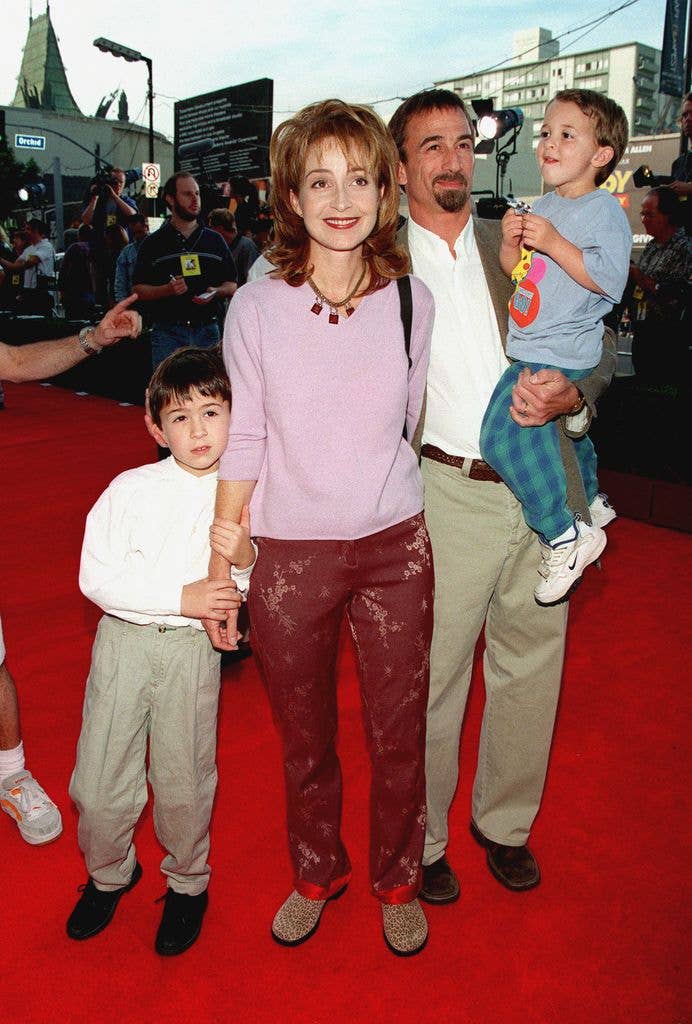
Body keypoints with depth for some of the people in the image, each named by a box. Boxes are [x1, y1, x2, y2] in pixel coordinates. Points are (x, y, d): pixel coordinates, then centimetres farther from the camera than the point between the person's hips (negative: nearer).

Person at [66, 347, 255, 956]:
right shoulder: (132, 488, -5)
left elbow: (250, 598, 4)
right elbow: (96, 576, -10)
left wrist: (244, 557, -18)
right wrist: (181, 597, -16)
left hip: (193, 650, 0)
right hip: (123, 639, 1)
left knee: (184, 781, 7)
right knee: (97, 783, 7)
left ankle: (188, 883, 37)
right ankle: (109, 874, 38)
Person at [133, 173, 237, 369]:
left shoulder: (215, 240, 16)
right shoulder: (153, 243, 9)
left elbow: (232, 286, 15)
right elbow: (139, 290, 4)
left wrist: (215, 292, -7)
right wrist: (168, 290, -14)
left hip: (208, 331, 2)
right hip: (168, 332, -2)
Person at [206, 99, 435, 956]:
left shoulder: (412, 301, -3)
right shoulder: (256, 307, -6)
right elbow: (243, 441, -2)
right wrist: (219, 565, -1)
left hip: (395, 546, 1)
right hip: (288, 553, 0)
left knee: (398, 735, 12)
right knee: (304, 738, 16)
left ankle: (397, 881, 40)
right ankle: (315, 874, 43)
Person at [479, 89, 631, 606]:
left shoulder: (604, 210, -11)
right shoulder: (544, 206, 13)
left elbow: (610, 280, -22)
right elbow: (516, 273, 15)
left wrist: (553, 243, -25)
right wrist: (511, 244, -5)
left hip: (558, 356, -10)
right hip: (531, 350, 10)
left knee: (504, 432, -22)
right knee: (563, 428, 27)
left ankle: (564, 535, -12)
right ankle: (592, 500, 52)